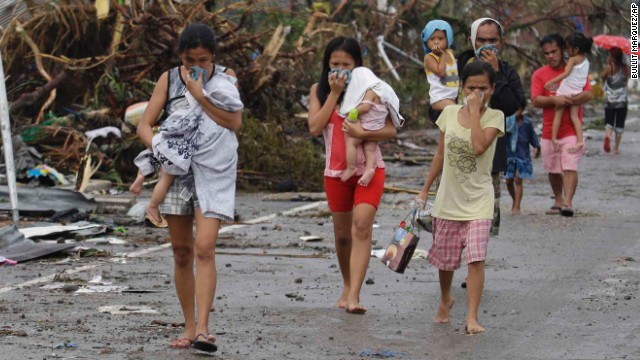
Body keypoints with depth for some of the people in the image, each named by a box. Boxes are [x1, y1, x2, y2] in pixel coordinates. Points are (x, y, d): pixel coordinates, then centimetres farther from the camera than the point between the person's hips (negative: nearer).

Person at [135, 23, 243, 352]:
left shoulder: (225, 77, 1)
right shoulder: (169, 79, 4)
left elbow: (235, 122, -10)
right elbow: (145, 124, 2)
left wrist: (199, 94, -14)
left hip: (215, 174, -3)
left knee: (205, 248, -16)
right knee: (181, 252, 7)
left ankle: (203, 329, -19)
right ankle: (189, 327, 17)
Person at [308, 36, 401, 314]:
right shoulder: (319, 90, 4)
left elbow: (391, 130, -5)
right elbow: (315, 127, -9)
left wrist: (361, 132, -21)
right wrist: (334, 93, -11)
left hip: (369, 168, -3)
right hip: (336, 171, 3)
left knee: (361, 226, -18)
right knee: (342, 233, 12)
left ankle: (354, 295, -24)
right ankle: (347, 286, 33)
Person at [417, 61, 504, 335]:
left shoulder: (494, 117, -8)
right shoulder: (450, 113, 1)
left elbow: (478, 147, -26)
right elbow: (441, 154, 10)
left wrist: (475, 111, -22)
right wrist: (425, 189, 12)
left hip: (478, 201, -4)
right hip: (448, 199, 4)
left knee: (476, 258, -16)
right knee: (445, 258, 16)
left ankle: (472, 317, -14)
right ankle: (445, 300, 43)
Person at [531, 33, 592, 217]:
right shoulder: (539, 75, 5)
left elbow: (588, 94, -8)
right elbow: (536, 100, -6)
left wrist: (567, 100, -23)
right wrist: (554, 100, -24)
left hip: (571, 129, -3)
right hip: (549, 131, 3)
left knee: (570, 167, -14)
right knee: (553, 170, 12)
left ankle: (568, 203, -19)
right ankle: (558, 201, 28)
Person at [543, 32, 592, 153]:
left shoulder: (573, 59, -9)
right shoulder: (586, 61, 15)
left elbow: (566, 74, -19)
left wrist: (551, 82, -17)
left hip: (566, 90, -7)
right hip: (577, 92, 7)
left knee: (558, 114, 1)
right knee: (574, 116, 8)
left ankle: (554, 138, -2)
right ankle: (580, 140, -4)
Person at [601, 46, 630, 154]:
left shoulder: (609, 67, -12)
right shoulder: (626, 68, -2)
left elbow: (603, 77, 3)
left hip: (610, 100, -2)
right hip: (622, 101, 2)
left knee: (609, 122, 4)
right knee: (619, 125, 11)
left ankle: (607, 136, -26)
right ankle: (616, 148, 13)